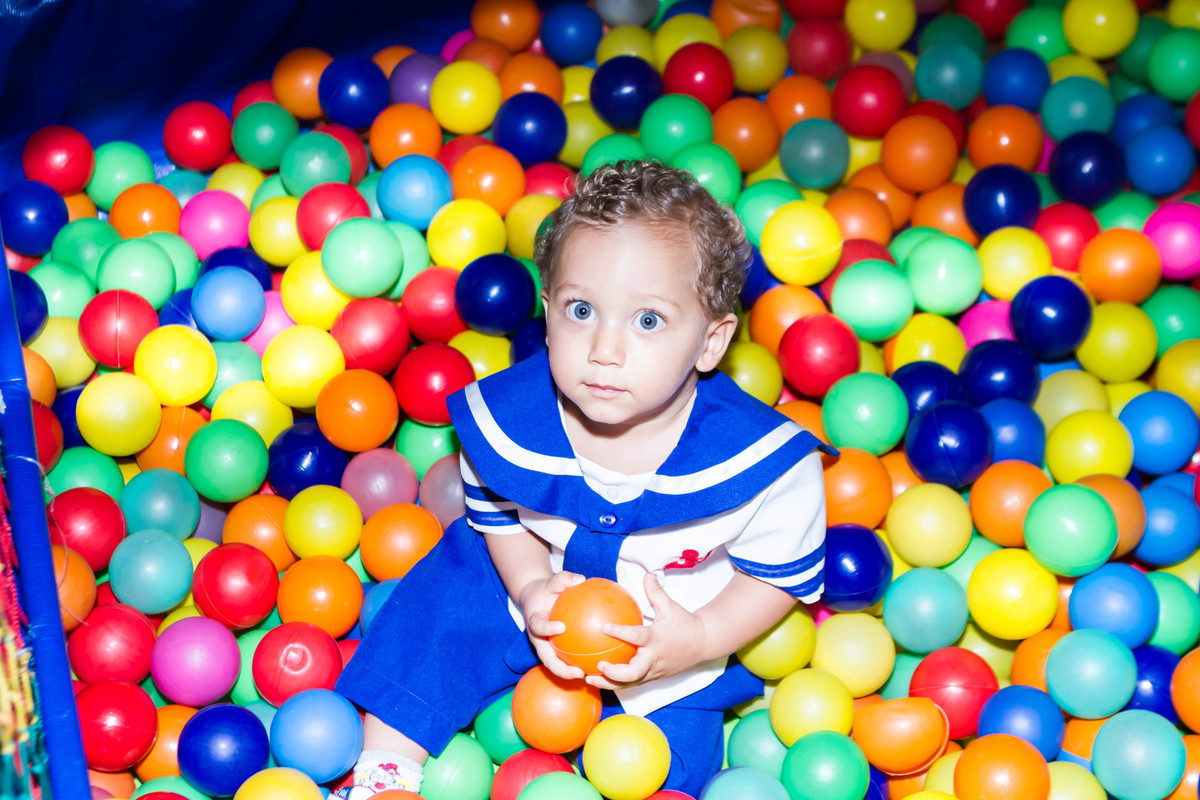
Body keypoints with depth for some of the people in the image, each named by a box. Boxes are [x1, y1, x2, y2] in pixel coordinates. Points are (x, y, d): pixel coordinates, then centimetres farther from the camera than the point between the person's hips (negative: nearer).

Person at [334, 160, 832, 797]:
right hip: (540, 585, 3)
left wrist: (700, 639, -28)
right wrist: (531, 589, -19)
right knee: (437, 602, -8)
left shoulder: (762, 462, -32)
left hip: (676, 629, -2)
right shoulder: (508, 420, -24)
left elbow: (781, 575, -14)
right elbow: (497, 514, -2)